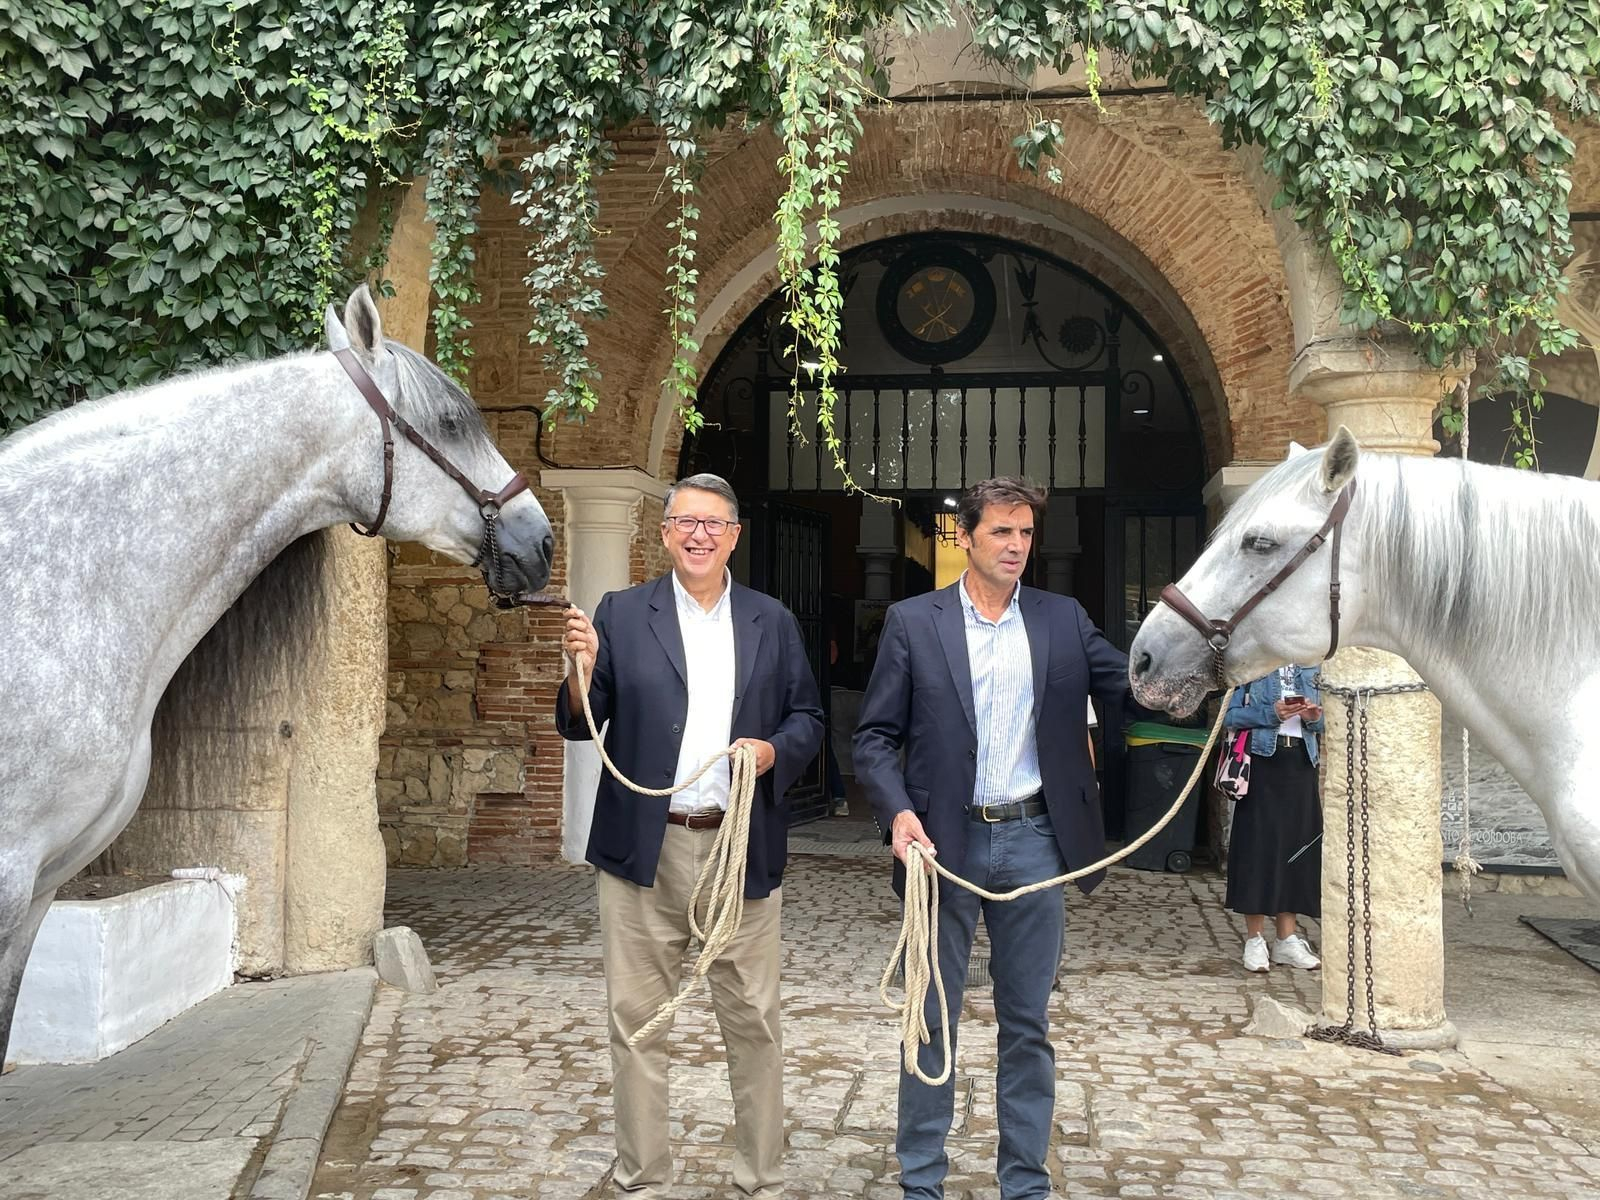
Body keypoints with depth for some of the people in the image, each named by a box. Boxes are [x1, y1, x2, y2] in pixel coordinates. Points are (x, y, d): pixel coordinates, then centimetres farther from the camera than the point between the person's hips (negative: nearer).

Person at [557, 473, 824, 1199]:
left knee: (753, 1022, 8)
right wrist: (583, 673, -16)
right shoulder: (621, 614, 5)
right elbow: (578, 728, 4)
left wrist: (777, 749, -9)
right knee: (637, 1022, 7)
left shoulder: (772, 621, 9)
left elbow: (808, 718, 12)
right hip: (644, 849, -1)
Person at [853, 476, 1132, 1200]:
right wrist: (897, 812, -17)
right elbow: (875, 738, -2)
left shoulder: (1064, 620, 6)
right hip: (945, 842, -2)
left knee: (1027, 1024, 11)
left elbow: (1132, 694, 0)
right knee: (932, 1019, 8)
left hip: (1033, 841, 2)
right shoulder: (913, 623, -1)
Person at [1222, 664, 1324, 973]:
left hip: (1301, 761, 5)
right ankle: (1255, 939, 4)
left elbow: (1319, 722, 16)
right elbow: (1231, 715, -6)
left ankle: (1287, 939, 15)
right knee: (1257, 844, -3)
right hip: (1261, 759, -5)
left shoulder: (1310, 666, 12)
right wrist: (1271, 714, -18)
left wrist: (1313, 717, -6)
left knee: (1296, 843, 6)